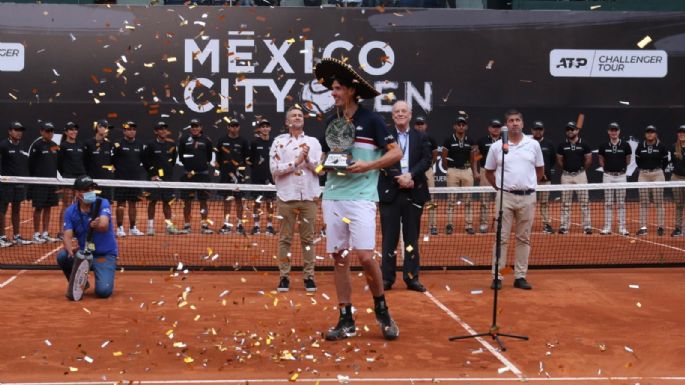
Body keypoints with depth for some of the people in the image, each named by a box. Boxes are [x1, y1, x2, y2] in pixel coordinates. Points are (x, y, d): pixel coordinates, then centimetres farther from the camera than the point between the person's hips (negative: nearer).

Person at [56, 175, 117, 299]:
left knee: (103, 291, -22)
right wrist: (71, 250, -33)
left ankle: (105, 279, 17)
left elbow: (103, 226, -29)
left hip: (105, 255, -3)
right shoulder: (70, 212, -3)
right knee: (62, 256, -27)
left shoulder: (103, 203, -11)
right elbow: (68, 236, -15)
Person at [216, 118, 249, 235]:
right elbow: (218, 157, 10)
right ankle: (227, 224, 12)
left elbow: (247, 158, 3)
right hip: (225, 174, 2)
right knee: (227, 199, 6)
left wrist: (242, 169, -5)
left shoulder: (243, 142, 3)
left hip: (238, 174, -2)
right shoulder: (222, 141, 7)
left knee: (238, 199, 0)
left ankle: (239, 224, 6)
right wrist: (218, 169, 4)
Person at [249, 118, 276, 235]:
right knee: (257, 201, 2)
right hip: (257, 177, -1)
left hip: (270, 176, 1)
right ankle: (256, 226, 9)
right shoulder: (255, 142, 1)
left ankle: (270, 226, 13)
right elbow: (250, 159, 3)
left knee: (270, 201, 6)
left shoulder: (274, 142, 3)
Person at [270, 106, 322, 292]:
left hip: (309, 197, 1)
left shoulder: (313, 142, 10)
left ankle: (309, 276, 10)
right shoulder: (279, 141, 4)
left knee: (308, 238, 5)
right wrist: (296, 161, -11)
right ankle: (284, 276, 8)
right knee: (285, 238, 3)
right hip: (287, 197, -1)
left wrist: (308, 160, -12)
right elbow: (275, 169, -6)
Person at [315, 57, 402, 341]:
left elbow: (396, 153, -5)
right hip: (333, 197, 6)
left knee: (364, 257, -11)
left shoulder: (371, 120, -3)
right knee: (339, 258, 5)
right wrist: (328, 160, 0)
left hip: (360, 198, -5)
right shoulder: (332, 122, 13)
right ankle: (346, 321, 12)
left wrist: (368, 165, -18)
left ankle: (381, 309, 13)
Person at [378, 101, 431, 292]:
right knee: (389, 237, 3)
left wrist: (411, 175, -16)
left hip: (414, 193, 2)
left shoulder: (420, 137, 9)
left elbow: (426, 160, -1)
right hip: (390, 192, -2)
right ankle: (387, 278, 9)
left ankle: (412, 277, 13)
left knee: (412, 238, 7)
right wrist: (398, 178, -17)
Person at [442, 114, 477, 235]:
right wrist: (448, 169, 6)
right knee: (451, 200, 2)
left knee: (468, 200, 5)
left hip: (467, 171, 3)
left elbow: (473, 160, 12)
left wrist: (475, 172, 3)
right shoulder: (449, 140, -3)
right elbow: (444, 158, 4)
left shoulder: (470, 141, 6)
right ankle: (449, 224, 7)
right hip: (453, 171, -3)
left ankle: (469, 225, 9)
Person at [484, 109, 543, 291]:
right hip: (505, 196, -1)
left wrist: (528, 185, 8)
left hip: (527, 197, 2)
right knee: (501, 238, -1)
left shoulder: (533, 145, 5)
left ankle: (520, 276, 13)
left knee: (524, 238, 6)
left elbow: (540, 170, 15)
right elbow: (489, 172, 12)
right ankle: (497, 276, 3)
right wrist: (500, 187, 5)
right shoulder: (496, 146, 2)